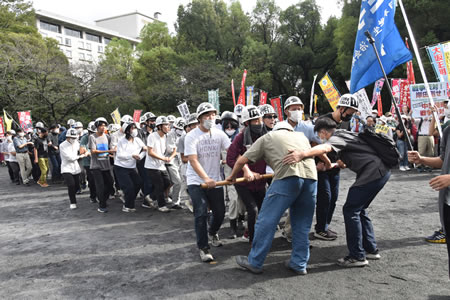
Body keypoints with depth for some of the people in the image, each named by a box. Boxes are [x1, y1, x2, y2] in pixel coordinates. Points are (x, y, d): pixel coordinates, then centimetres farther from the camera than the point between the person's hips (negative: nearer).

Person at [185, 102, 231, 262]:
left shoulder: (219, 134, -1)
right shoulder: (191, 136, -11)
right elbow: (193, 160, -20)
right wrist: (206, 178, -33)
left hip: (215, 181, 4)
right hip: (196, 181, -4)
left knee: (220, 212, 11)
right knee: (201, 213, -11)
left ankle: (212, 233, 43)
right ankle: (203, 248, 6)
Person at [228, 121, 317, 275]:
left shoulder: (267, 137, 22)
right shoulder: (301, 135, 34)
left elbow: (242, 160, 22)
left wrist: (232, 176, 37)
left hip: (288, 177, -5)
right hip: (311, 177, 5)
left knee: (267, 220, 3)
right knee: (302, 224, 17)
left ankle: (254, 262, 11)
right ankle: (299, 264, 24)